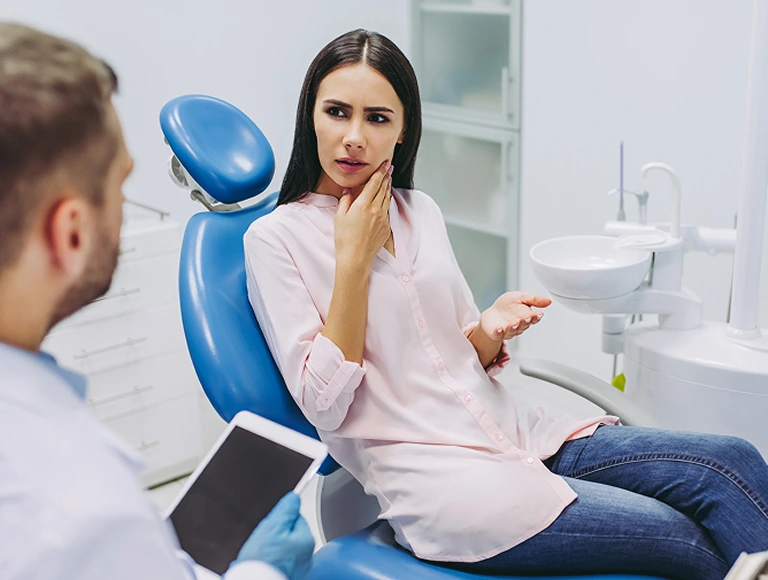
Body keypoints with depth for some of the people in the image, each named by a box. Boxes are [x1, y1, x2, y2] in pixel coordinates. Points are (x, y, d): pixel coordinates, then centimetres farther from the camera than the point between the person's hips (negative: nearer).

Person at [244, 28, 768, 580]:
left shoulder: (420, 210, 12)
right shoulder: (275, 238, -4)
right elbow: (323, 406, -10)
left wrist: (491, 328, -8)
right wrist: (354, 259, -13)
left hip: (518, 431, 6)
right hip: (431, 479, -6)